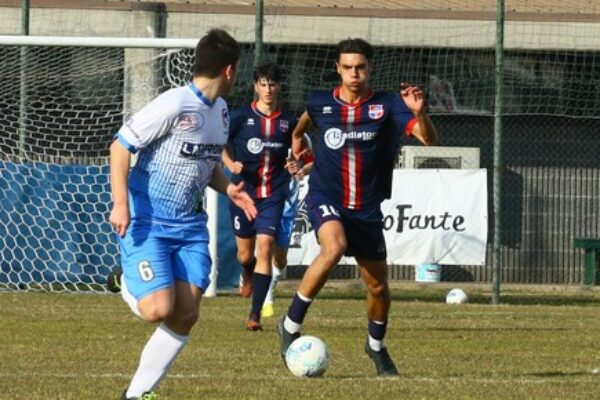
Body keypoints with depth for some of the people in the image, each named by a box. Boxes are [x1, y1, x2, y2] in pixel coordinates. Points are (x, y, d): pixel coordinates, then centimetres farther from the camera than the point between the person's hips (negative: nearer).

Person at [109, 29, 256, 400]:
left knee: (187, 315, -3)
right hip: (146, 223, -8)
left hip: (188, 224, 8)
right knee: (158, 309, -19)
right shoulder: (174, 105, -16)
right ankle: (127, 285, 16)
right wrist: (120, 204, -22)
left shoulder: (221, 111, 10)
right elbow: (121, 145, -14)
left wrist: (227, 187, 4)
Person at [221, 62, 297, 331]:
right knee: (245, 254, 9)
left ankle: (255, 314, -13)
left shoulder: (288, 122, 4)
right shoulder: (241, 117, -3)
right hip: (243, 193, 0)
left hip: (273, 196, 0)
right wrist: (231, 164, -16)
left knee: (265, 249, -14)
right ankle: (247, 276, 49)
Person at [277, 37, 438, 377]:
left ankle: (376, 346, 36)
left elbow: (429, 139, -22)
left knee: (378, 285, 7)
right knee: (334, 247, -33)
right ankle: (291, 325, -23)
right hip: (326, 199, -2)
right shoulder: (321, 103, -2)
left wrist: (419, 112, -37)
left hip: (367, 208, 2)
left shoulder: (387, 106, -8)